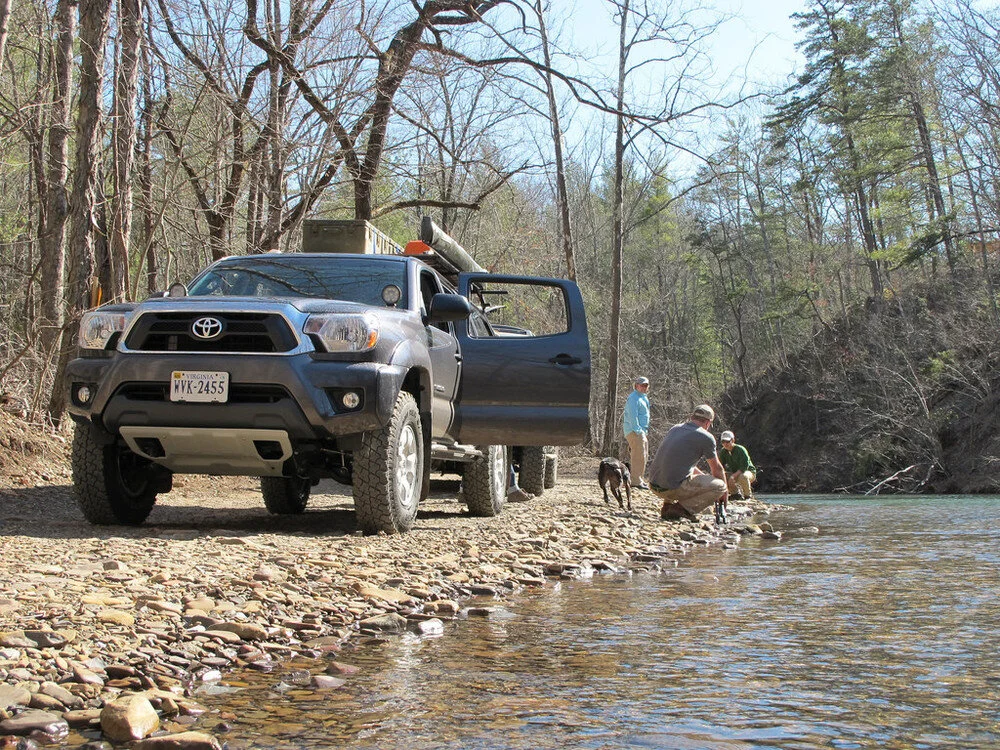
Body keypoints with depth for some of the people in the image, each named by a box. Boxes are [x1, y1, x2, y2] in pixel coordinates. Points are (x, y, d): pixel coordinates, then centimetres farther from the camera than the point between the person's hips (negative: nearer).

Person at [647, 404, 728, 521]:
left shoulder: (675, 428, 17)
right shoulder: (706, 437, -3)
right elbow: (717, 469, 10)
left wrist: (704, 476, 39)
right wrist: (725, 491, 27)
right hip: (674, 488, -8)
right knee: (720, 486, 3)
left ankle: (667, 506, 16)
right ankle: (681, 508, -7)